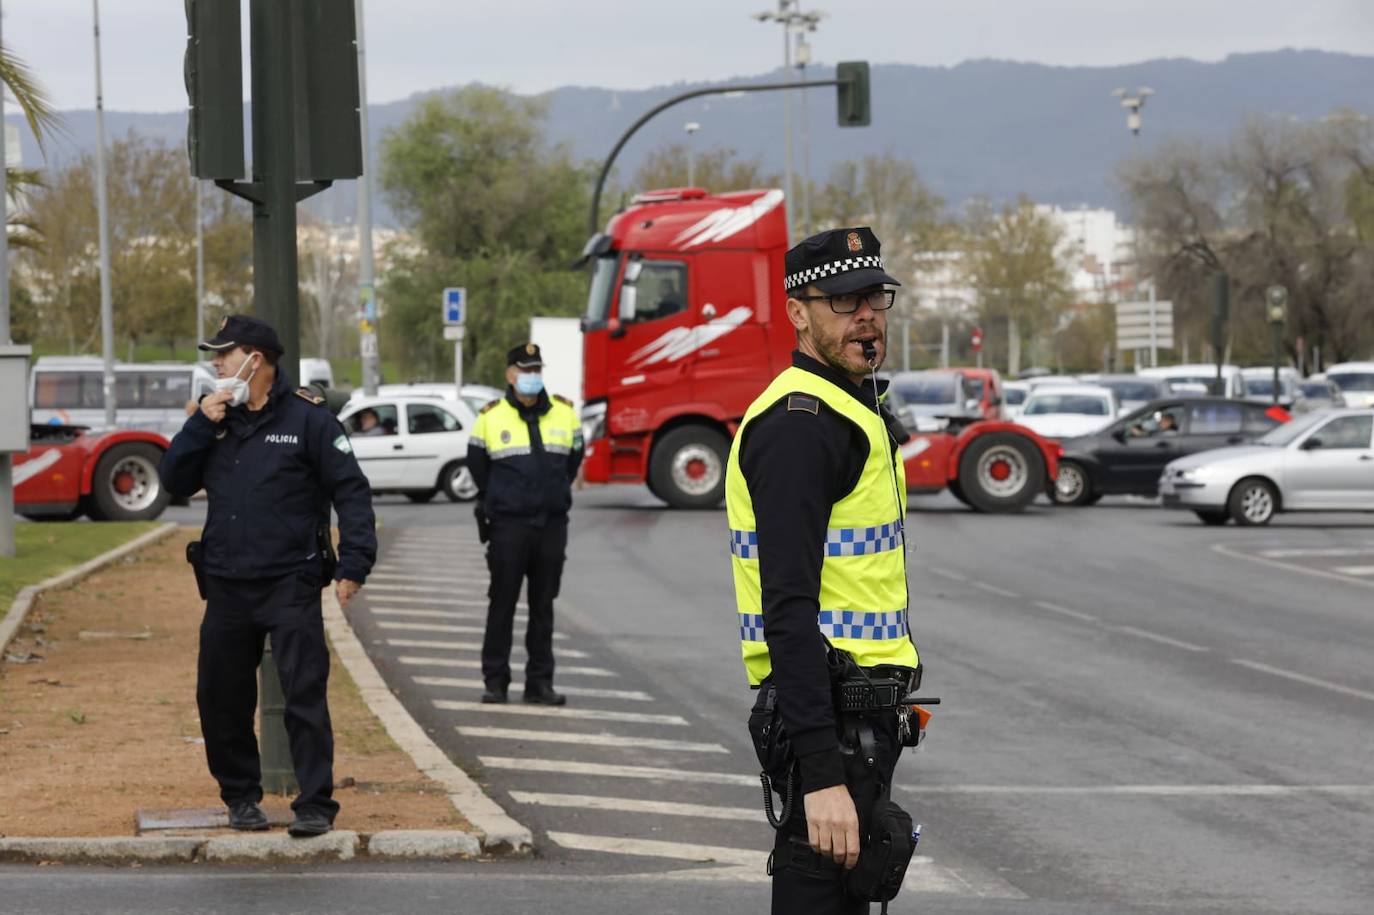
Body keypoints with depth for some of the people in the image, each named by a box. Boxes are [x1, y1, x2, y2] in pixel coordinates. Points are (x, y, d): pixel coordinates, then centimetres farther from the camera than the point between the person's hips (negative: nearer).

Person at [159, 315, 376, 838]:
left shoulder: (307, 417, -5)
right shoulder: (217, 418, 12)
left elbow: (350, 491, -7)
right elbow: (175, 481, 8)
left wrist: (354, 564, -15)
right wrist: (201, 425, -6)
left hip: (290, 585, -6)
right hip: (226, 588, 6)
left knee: (304, 696, -10)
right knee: (221, 699, 9)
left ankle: (315, 805, -7)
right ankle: (241, 797, 23)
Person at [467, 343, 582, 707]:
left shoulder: (564, 413, 6)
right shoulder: (490, 417, -1)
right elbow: (478, 466, 12)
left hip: (552, 525, 2)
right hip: (508, 526, -2)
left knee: (543, 606, 7)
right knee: (502, 604, -1)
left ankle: (540, 682, 11)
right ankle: (495, 680, 5)